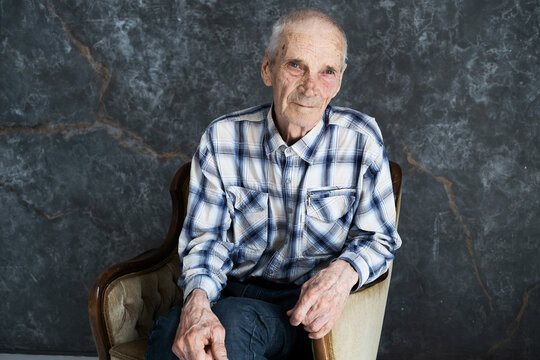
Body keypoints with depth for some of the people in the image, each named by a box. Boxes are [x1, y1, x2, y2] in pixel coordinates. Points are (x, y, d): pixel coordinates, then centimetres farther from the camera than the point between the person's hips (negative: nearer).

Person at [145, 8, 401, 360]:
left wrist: (344, 272, -22)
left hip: (314, 305, -1)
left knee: (233, 320, -34)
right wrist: (197, 301, -24)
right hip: (235, 291, 2)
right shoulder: (221, 139, -2)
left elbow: (379, 238, 3)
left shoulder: (362, 138, -5)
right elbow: (205, 237, -1)